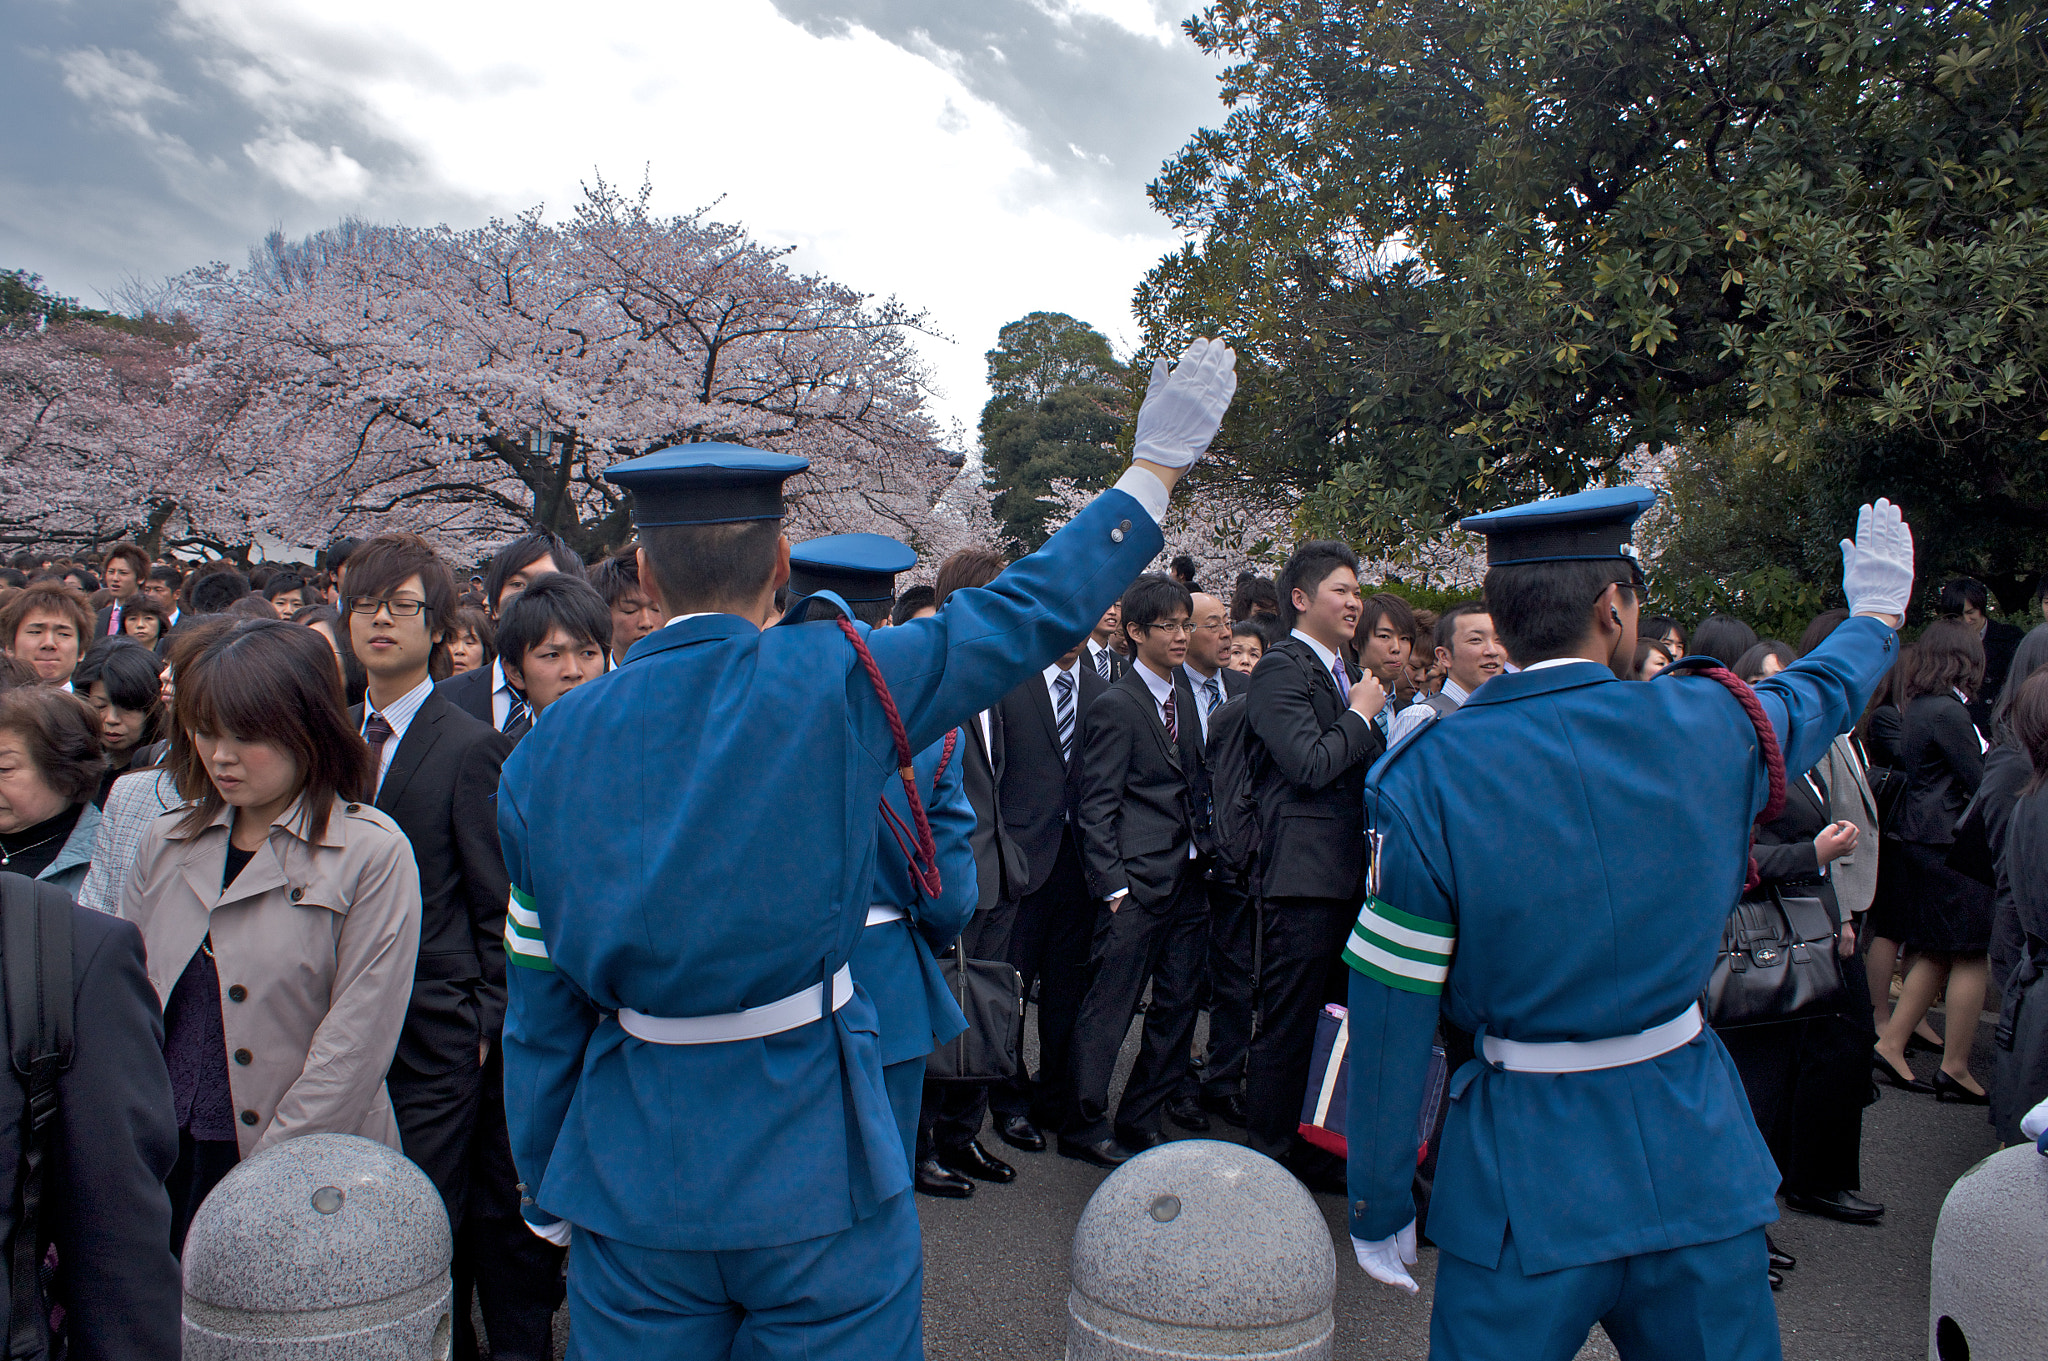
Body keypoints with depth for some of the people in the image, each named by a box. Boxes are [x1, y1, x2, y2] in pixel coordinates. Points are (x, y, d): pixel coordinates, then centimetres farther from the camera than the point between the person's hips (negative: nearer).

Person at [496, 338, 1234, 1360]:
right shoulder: (833, 684, -14)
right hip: (814, 1162, -3)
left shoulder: (549, 748, -2)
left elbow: (542, 1001, 4)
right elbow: (1027, 614, -6)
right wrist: (1154, 469, 6)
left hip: (630, 1179, 4)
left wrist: (546, 1190, 17)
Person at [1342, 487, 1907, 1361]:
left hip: (1524, 1178, -2)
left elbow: (1391, 1018, -12)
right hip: (1697, 1154, 3)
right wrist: (1876, 609, 40)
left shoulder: (1425, 778, -15)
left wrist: (1379, 1207, 0)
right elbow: (1822, 692, 17)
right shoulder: (1711, 725, -8)